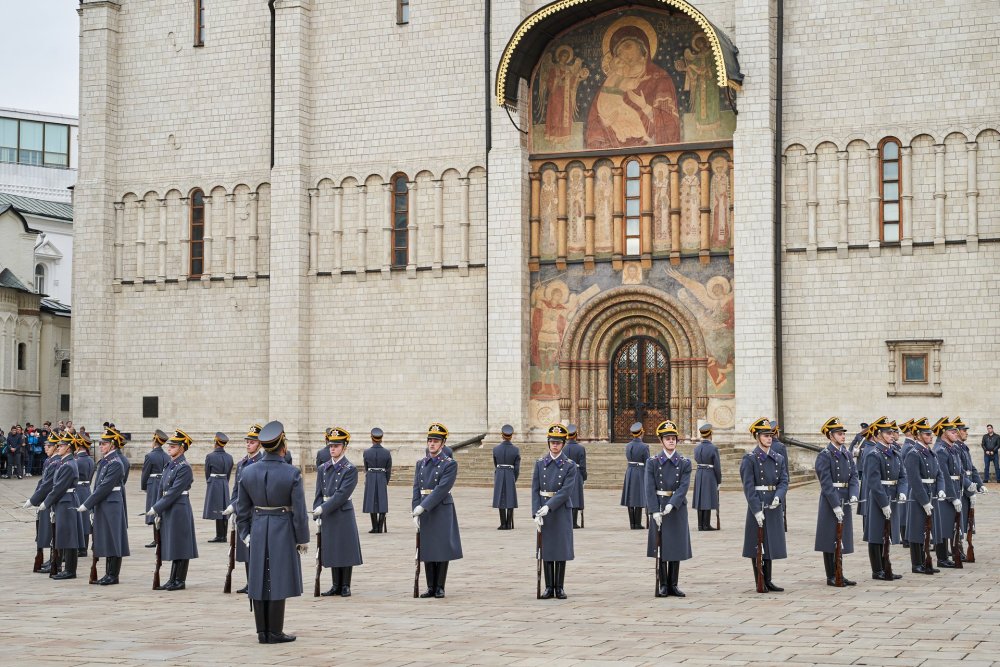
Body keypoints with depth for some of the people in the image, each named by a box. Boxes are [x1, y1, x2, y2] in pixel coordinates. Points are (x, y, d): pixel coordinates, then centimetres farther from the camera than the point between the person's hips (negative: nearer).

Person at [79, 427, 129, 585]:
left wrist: (87, 505, -18)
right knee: (106, 541, 12)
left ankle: (113, 576, 2)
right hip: (102, 506, 9)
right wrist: (91, 506, 11)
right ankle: (108, 574, 18)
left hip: (112, 507, -9)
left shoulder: (115, 463, -15)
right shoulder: (103, 462, 13)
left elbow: (104, 487, -19)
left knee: (112, 540, -3)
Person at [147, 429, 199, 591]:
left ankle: (180, 581, 3)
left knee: (180, 546, -2)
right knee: (173, 546, 12)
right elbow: (163, 490, 16)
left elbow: (174, 492, -19)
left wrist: (156, 508, -17)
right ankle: (173, 580, 17)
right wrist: (159, 511, 10)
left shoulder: (184, 467, -14)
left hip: (179, 510, -9)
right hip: (169, 510, 9)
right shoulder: (171, 465, 14)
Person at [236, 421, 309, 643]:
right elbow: (299, 511, -11)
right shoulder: (292, 474, -14)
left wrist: (245, 533, 14)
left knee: (260, 580, 9)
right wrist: (303, 539, -2)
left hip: (258, 531, 4)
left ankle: (262, 632, 13)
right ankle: (275, 632, 5)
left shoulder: (248, 472, -2)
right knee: (278, 581, 2)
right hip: (283, 531, -4)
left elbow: (242, 508, 4)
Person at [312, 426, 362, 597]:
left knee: (345, 551, 0)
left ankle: (345, 586, 8)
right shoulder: (323, 469, 10)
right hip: (327, 516, 5)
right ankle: (336, 586, 17)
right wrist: (317, 516, 2)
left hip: (343, 514, -5)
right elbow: (319, 494, 10)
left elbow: (342, 494, -15)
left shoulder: (350, 469, -6)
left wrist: (322, 509, -19)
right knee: (332, 551, 9)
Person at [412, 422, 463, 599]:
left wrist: (421, 507, -20)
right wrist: (415, 513, -3)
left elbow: (441, 489, -15)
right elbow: (416, 489, 7)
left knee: (442, 550, -2)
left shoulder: (450, 464, -6)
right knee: (427, 551, 6)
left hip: (442, 512, -5)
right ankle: (430, 587, 14)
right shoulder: (421, 464, 11)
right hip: (424, 512, 5)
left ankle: (440, 587, 6)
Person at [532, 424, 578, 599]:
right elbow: (535, 490, 1)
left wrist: (549, 506, -21)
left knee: (561, 549, 1)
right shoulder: (540, 463, 5)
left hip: (561, 511, -2)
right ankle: (549, 587, 11)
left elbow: (566, 491, -12)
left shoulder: (569, 465, -2)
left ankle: (560, 587, 8)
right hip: (543, 511, 2)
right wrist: (536, 514, -8)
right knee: (546, 549, 4)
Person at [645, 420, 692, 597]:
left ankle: (673, 585, 12)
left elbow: (684, 487, -8)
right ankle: (663, 585, 9)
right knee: (661, 547, 2)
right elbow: (650, 488, -4)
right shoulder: (653, 462, 1)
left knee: (676, 548, 4)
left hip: (677, 508, 1)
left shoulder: (685, 463, 2)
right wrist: (655, 511, -14)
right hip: (658, 508, -1)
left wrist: (671, 504, -22)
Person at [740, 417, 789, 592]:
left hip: (774, 507, 5)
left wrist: (778, 497, -17)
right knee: (757, 546, 1)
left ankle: (768, 580, 17)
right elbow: (748, 486, -11)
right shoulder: (749, 459, -6)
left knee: (771, 543, 9)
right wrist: (757, 510, -18)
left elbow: (784, 481, 3)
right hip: (757, 506, -5)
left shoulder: (778, 458, 10)